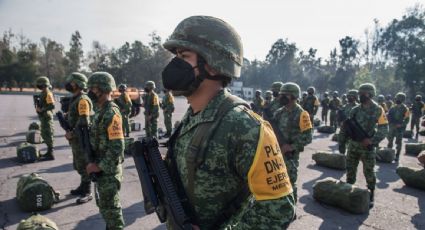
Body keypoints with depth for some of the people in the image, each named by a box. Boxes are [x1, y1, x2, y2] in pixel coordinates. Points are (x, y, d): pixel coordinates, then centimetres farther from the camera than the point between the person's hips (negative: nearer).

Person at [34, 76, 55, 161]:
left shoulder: (47, 93, -17)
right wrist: (38, 107, 7)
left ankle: (50, 155, -1)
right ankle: (49, 152, 28)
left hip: (46, 117, -10)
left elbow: (52, 106, -25)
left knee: (48, 135, -6)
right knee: (45, 134, 17)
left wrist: (41, 110, -22)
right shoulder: (43, 93, 13)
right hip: (44, 117, 10)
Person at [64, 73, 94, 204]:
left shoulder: (82, 100, -18)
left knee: (84, 166, -3)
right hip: (76, 139, 10)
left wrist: (72, 134, -21)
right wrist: (69, 131, 10)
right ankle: (83, 187, 33)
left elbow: (84, 122, -26)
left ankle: (87, 193, 6)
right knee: (78, 165, 19)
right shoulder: (75, 99, 13)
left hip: (82, 139, -10)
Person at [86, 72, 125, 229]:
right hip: (101, 168, 10)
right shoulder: (101, 110, 9)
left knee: (110, 208, 3)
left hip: (108, 171, -10)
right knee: (103, 205, 22)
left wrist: (99, 166, -21)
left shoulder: (111, 113, -22)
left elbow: (117, 147, -26)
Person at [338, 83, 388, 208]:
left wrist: (372, 141, -22)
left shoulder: (378, 110, -7)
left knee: (369, 172, 5)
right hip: (353, 145, 4)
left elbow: (384, 129, -10)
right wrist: (341, 143, 3)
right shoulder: (355, 110, 5)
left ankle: (371, 195, 18)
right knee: (350, 170, 12)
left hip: (367, 147, -4)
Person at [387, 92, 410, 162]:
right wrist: (392, 123, -7)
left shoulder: (405, 109, -7)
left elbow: (407, 120, -8)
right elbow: (389, 116, 7)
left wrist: (401, 124, -20)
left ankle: (397, 156, 7)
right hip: (392, 127, 4)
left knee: (398, 143, 0)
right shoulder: (393, 108, 3)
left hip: (400, 128, -4)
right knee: (390, 141, 12)